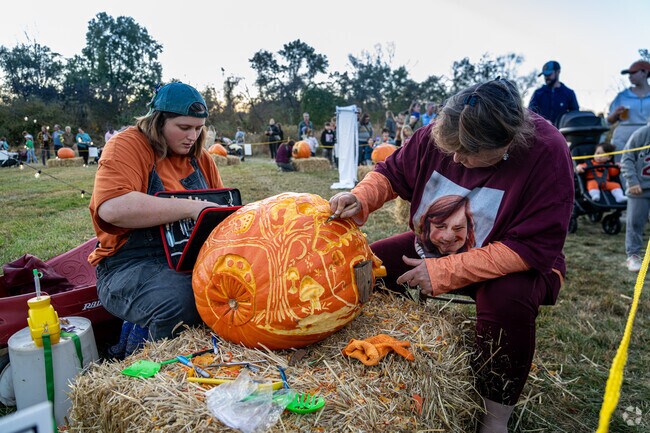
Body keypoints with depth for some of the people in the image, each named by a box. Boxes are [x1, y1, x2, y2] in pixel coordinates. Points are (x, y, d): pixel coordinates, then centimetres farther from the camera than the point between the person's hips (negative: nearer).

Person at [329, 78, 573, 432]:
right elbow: (392, 172, 0)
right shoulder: (439, 134, -16)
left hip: (511, 263, -4)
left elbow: (533, 248, -28)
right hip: (433, 244, 5)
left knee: (508, 298, -37)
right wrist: (361, 198, -22)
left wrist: (445, 271, -31)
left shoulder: (546, 152, -27)